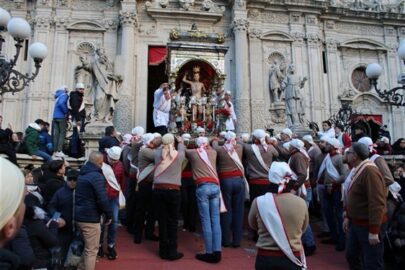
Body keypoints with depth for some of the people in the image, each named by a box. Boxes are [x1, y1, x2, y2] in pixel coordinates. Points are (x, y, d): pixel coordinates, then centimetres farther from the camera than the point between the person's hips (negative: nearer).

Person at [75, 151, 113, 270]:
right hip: (90, 217, -9)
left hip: (79, 215, 9)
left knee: (87, 247, 24)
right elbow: (102, 199, -21)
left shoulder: (81, 174, 10)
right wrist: (109, 214, -9)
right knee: (92, 250, 3)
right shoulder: (96, 176, -18)